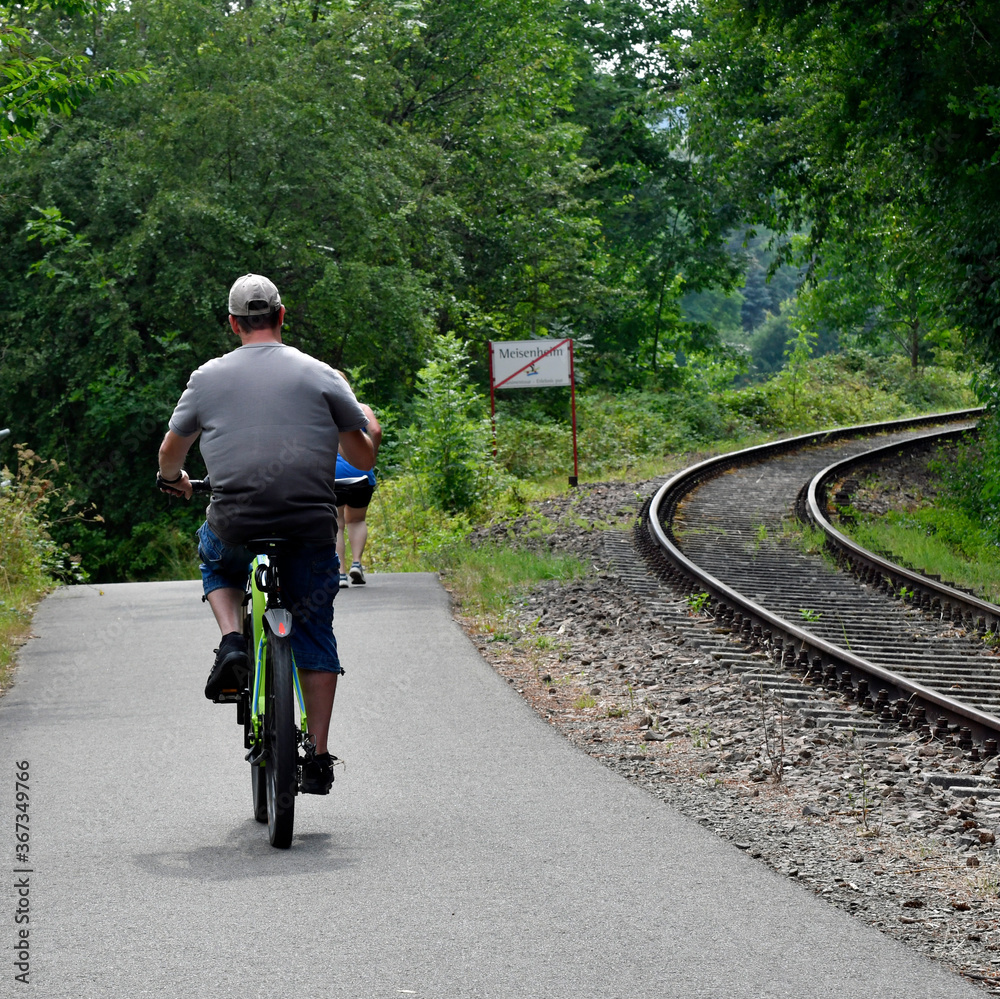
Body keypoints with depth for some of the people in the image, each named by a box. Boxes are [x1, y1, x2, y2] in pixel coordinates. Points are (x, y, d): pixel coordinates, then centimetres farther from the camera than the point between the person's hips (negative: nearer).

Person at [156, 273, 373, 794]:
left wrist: (172, 478, 40)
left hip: (236, 523, 0)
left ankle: (231, 642, 7)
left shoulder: (209, 377, 7)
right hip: (311, 528, 0)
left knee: (215, 562, 34)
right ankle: (318, 756, 7)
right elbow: (364, 458, 9)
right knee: (314, 633, 13)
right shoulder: (320, 376, 4)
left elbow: (169, 452, 17)